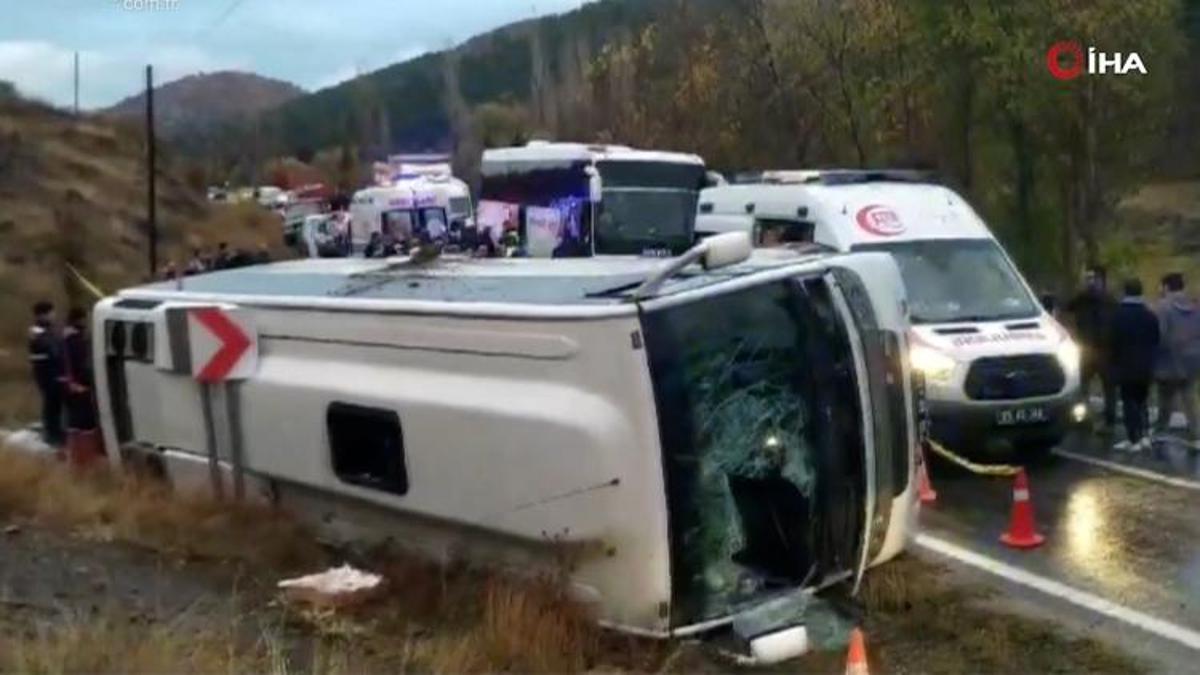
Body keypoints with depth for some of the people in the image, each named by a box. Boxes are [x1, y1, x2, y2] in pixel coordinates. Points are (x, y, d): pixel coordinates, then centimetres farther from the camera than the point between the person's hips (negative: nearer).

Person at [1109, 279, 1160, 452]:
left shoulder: (1118, 315, -9)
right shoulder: (1150, 315, 3)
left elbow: (1113, 342, -7)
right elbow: (1156, 341, 7)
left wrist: (1115, 363, 2)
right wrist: (1151, 361, 16)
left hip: (1126, 366, -4)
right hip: (1145, 367, 4)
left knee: (1129, 402, -1)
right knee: (1141, 401, 15)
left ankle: (1133, 439, -2)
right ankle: (1144, 436, 7)